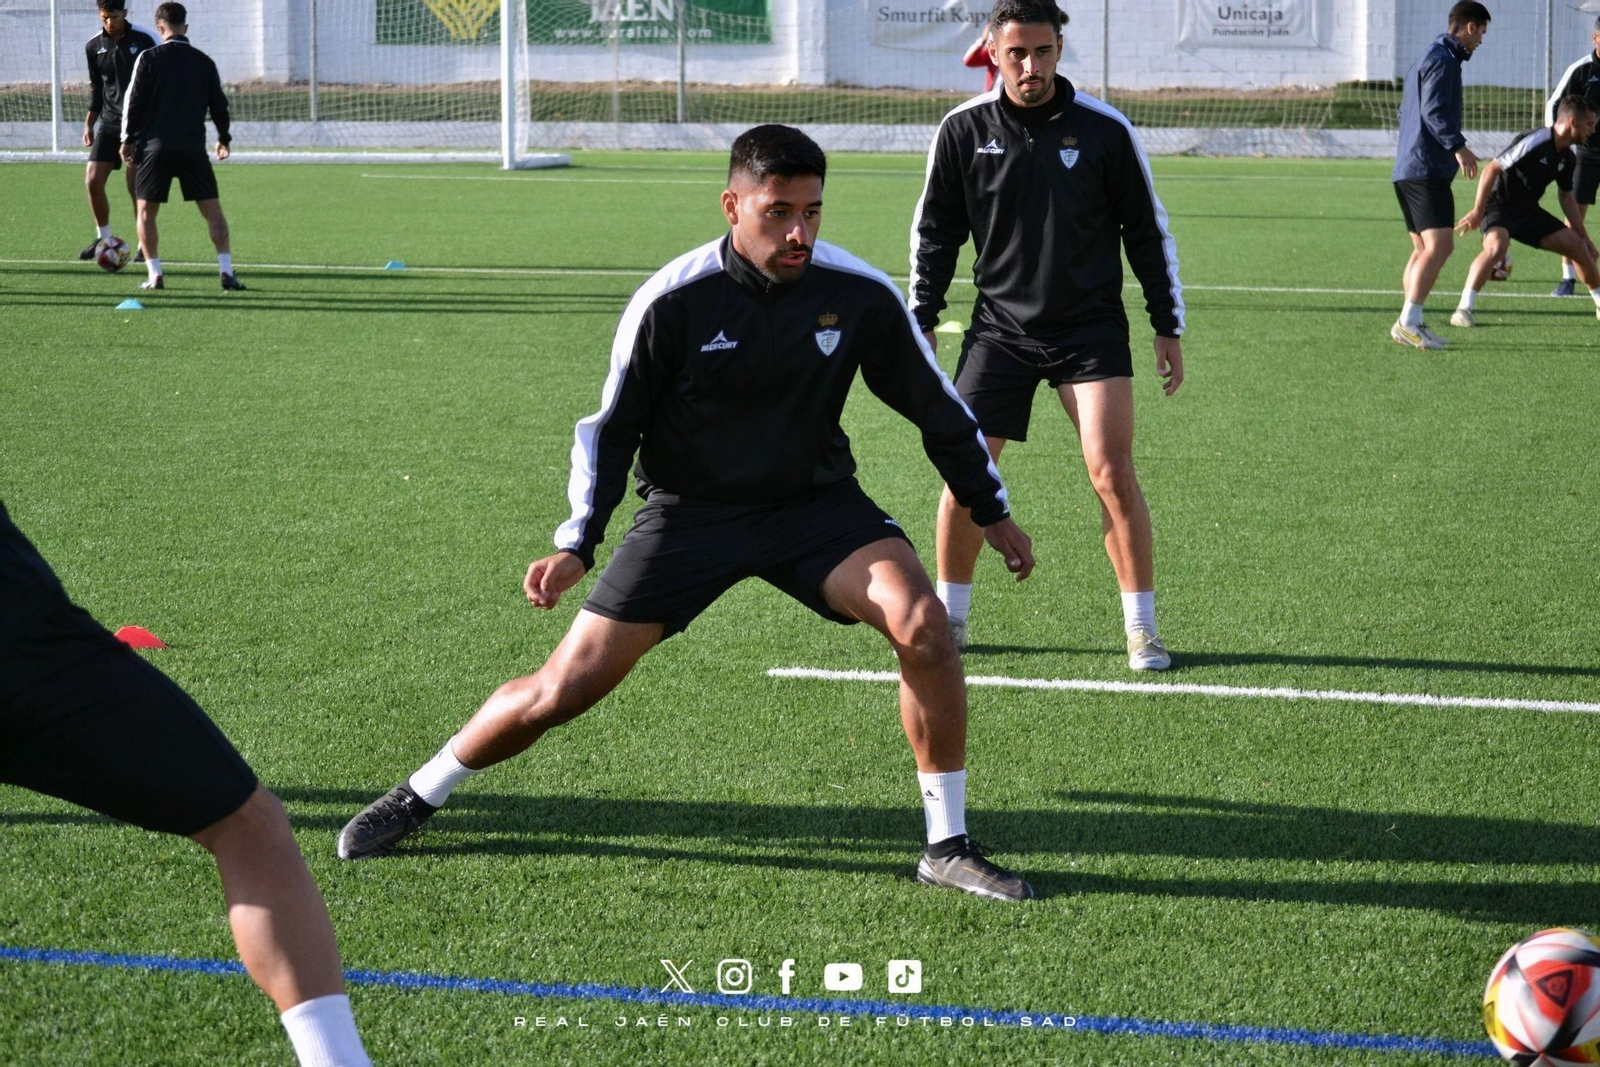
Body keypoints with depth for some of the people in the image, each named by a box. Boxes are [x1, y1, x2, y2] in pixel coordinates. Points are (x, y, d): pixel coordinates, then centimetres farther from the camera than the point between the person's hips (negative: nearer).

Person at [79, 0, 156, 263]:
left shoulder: (143, 40, -6)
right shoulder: (94, 46, 6)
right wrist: (89, 124, 10)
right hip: (108, 123, 4)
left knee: (136, 185, -8)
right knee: (92, 181, -3)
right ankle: (103, 238, 14)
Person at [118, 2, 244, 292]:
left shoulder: (149, 58, -1)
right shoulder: (204, 62, 7)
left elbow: (134, 101, -3)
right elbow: (218, 105, 13)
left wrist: (128, 139, 8)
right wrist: (223, 139, 28)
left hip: (155, 147, -1)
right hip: (193, 147, 2)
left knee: (146, 210, 9)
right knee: (212, 210, 5)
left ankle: (154, 274, 0)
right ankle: (226, 271, -5)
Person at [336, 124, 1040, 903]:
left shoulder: (861, 295, -14)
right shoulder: (672, 302, -19)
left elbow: (936, 406, 2)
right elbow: (611, 427, -6)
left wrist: (992, 511, 8)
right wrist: (577, 546, -14)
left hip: (813, 501, 2)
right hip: (688, 511, -1)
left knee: (922, 623, -24)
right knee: (565, 688, -5)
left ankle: (947, 845, -9)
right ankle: (416, 799, 21)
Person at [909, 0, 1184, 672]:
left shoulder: (1105, 129, -5)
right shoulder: (963, 131, -2)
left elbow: (1148, 230, 3)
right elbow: (934, 232, 9)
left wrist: (1169, 327, 3)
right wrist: (921, 321, 4)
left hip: (1091, 326, -1)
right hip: (999, 327, 2)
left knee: (1111, 471, -12)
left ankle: (1141, 628, -1)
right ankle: (948, 618, 16)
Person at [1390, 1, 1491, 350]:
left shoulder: (1429, 58, 23)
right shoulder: (1442, 59, -8)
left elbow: (1406, 112, 29)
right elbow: (1433, 111, -20)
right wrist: (1458, 147, -25)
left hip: (1408, 168, 11)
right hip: (1427, 170, -11)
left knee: (1424, 249, 12)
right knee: (1438, 245, -16)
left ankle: (1410, 325, 11)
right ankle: (1408, 322, -22)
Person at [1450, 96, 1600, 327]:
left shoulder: (1568, 158, 3)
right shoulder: (1535, 143, -24)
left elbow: (1567, 197, 18)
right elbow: (1492, 168, -23)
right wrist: (1478, 211, -24)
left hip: (1529, 212, 8)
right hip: (1499, 204, -8)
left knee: (1578, 247, 5)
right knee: (1497, 246, -37)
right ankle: (1463, 310, -33)